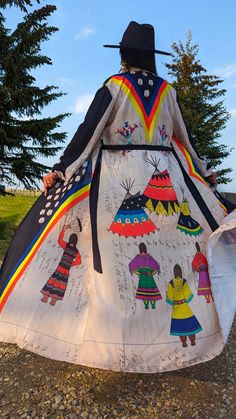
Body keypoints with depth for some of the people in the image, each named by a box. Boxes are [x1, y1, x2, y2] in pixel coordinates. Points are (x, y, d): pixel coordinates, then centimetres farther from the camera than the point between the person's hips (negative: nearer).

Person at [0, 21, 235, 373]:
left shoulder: (114, 86, 3)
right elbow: (184, 136, 19)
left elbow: (88, 131, -4)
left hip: (116, 177, -3)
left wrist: (60, 169, -2)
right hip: (166, 176, 4)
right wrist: (204, 171, 30)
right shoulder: (168, 90, 13)